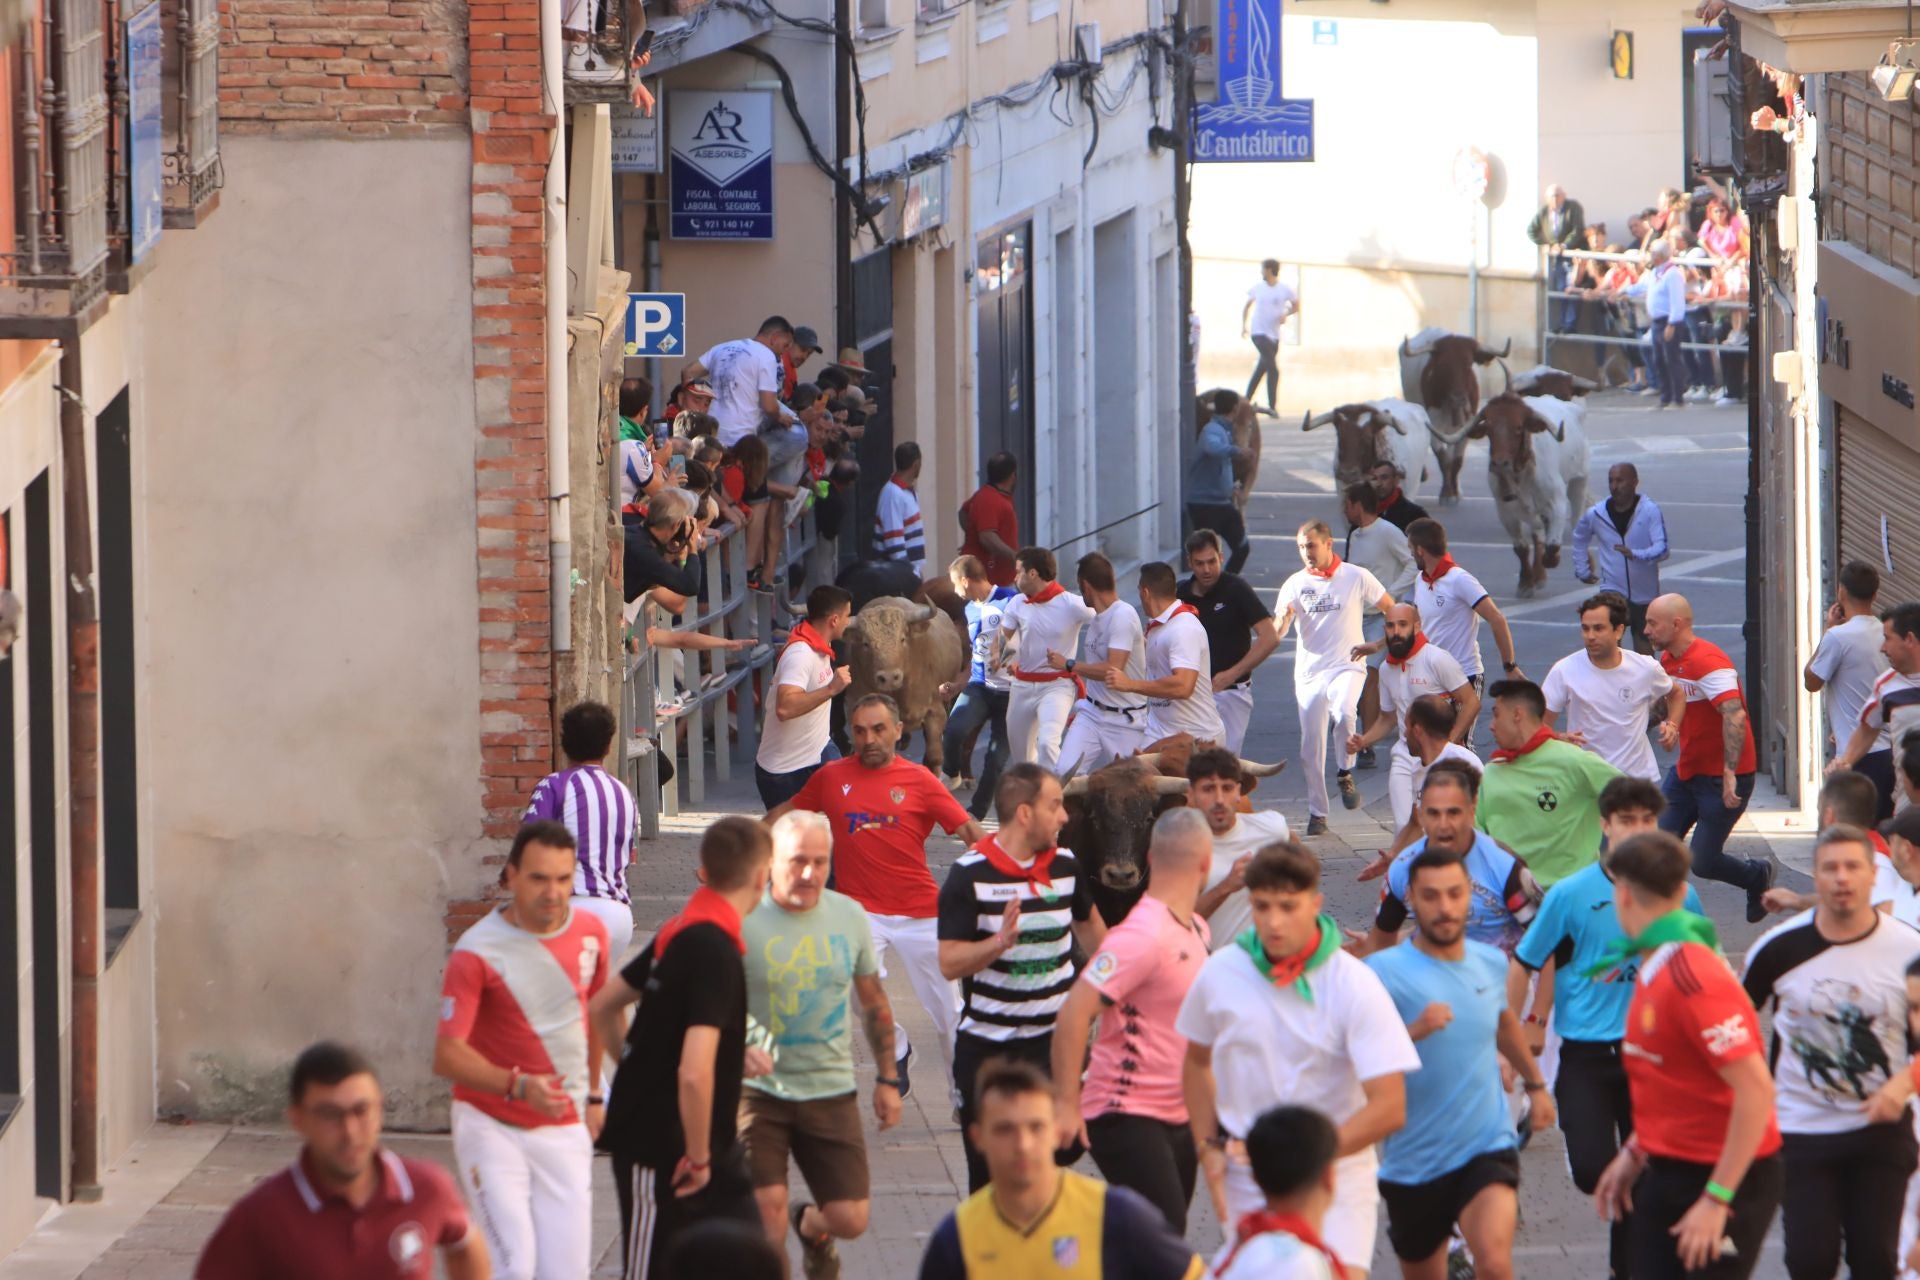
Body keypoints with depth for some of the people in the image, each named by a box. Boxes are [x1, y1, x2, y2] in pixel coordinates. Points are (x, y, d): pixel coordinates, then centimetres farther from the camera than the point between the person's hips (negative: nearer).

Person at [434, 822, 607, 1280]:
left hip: (565, 1131, 4)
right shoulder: (477, 952, -15)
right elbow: (447, 1055, -21)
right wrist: (518, 1085, -35)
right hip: (490, 1126, -4)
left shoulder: (590, 933, 2)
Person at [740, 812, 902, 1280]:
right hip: (758, 1088, -3)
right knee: (766, 1211, -14)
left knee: (850, 1219, 2)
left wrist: (887, 1078, 16)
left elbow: (873, 1000, 15)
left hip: (831, 1088, 3)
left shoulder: (849, 916, 2)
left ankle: (811, 1228, 38)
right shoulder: (742, 920, -12)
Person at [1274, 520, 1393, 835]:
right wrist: (1284, 618, -23)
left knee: (1344, 712, -33)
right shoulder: (1296, 584, 4)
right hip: (1309, 672, 3)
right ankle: (1316, 814, 13)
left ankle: (1345, 772, -9)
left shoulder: (1356, 577, 0)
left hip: (1347, 666, -3)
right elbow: (1277, 633, -1)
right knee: (1312, 746, 1)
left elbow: (1392, 611, 8)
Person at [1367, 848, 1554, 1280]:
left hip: (1488, 1150, 1)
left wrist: (1536, 1083, 38)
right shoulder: (1385, 971, -12)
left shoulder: (1491, 963, 4)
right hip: (1413, 1160, -1)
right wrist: (1413, 1031, -39)